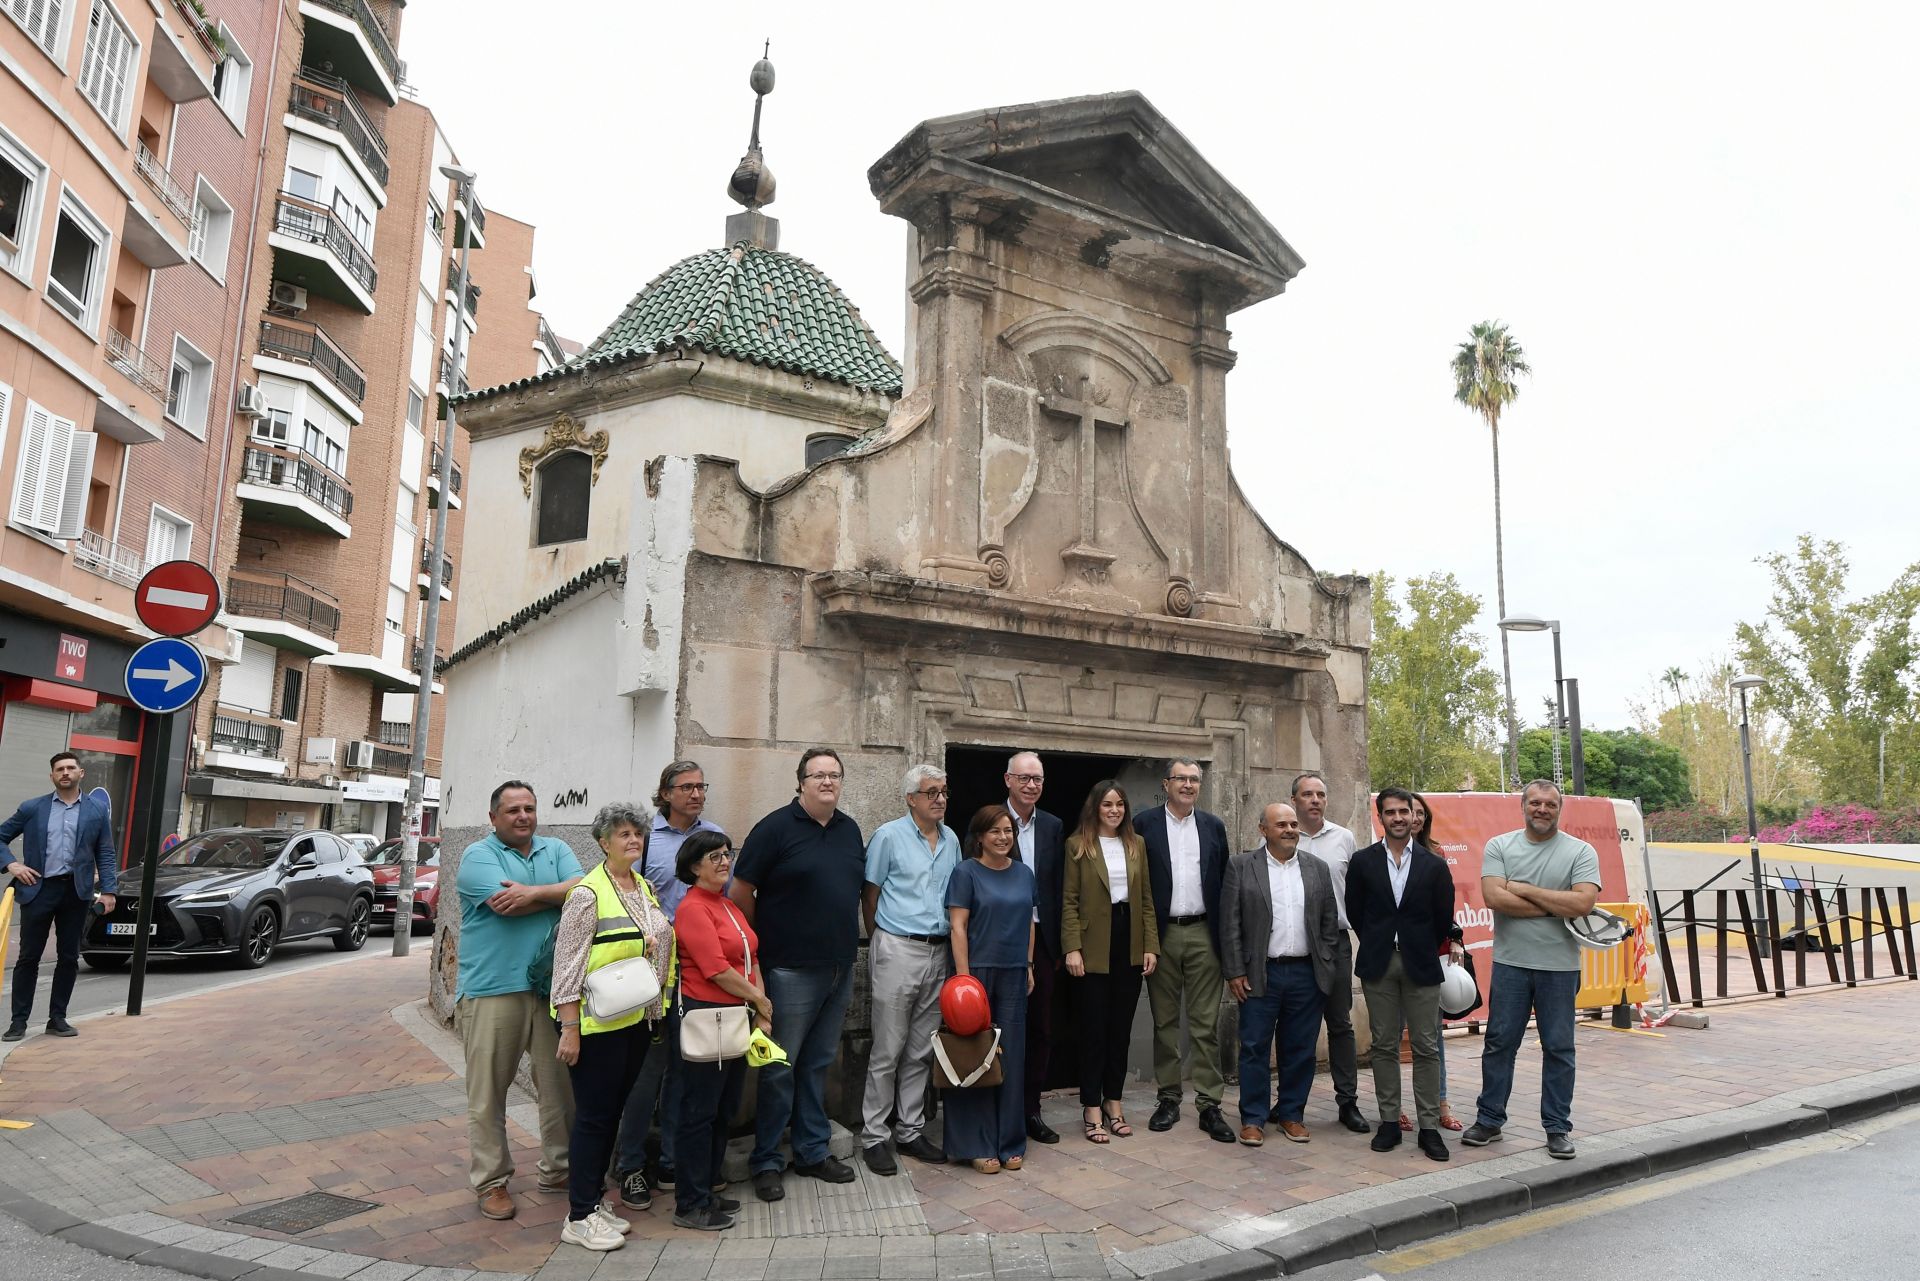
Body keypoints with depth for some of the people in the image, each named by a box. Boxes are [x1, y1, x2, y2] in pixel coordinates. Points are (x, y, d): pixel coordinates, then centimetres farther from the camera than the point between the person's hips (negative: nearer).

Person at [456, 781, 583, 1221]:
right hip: (492, 990, -4)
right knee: (488, 1092, 4)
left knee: (561, 1084, 10)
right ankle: (491, 1181, 20)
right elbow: (505, 904, -17)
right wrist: (560, 895, -6)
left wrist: (535, 893, -16)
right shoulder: (478, 855, -2)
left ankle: (557, 1169, 26)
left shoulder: (556, 850, 12)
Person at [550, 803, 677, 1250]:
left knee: (612, 1113, 15)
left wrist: (657, 1012, 15)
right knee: (593, 1117, 1)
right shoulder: (588, 894, -15)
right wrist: (569, 1028, -17)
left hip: (637, 1020, 7)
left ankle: (594, 1200, 28)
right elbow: (567, 965, -16)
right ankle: (579, 1216, 14)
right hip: (596, 1024, -7)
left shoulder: (644, 888, 8)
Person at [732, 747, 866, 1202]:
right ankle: (766, 1161, 16)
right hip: (791, 971, -6)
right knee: (780, 1068, 3)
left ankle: (813, 1151, 28)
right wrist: (763, 942, -2)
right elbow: (742, 892, -8)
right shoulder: (776, 828, -10)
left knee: (818, 1064, 16)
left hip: (840, 970, 6)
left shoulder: (850, 830, 9)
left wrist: (846, 937, 13)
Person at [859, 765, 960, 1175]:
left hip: (938, 953, 5)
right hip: (898, 951, -5)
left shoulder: (951, 841, 10)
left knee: (922, 1051, 12)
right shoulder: (888, 836, -6)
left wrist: (952, 949, 11)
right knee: (887, 1051, 0)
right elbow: (869, 895, -1)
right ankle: (875, 1137, 11)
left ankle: (910, 1130, 24)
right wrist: (881, 945, 3)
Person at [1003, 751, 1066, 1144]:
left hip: (1041, 939, 4)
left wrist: (1059, 944, 5)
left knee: (1040, 1029, 10)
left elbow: (1058, 888, 8)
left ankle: (1031, 1110, 23)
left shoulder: (1053, 827, 8)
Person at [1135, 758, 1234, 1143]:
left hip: (1203, 934, 1)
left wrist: (1226, 934, 3)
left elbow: (1225, 882, 9)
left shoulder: (1214, 826, 8)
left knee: (1206, 1024, 3)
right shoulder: (1144, 823, 0)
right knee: (1164, 1021, 9)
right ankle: (1168, 1098, 19)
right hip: (1161, 934, -1)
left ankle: (1209, 1104, 9)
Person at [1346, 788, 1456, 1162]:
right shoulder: (1362, 862, 2)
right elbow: (1354, 911, 7)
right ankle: (1389, 1121, 14)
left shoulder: (1434, 865, 2)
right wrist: (1376, 945, 9)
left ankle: (1429, 1127, 9)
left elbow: (1443, 917, 6)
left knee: (1426, 1048, 2)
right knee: (1384, 1046, 6)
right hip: (1378, 964, 0)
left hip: (1420, 964, 0)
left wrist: (1425, 951, 10)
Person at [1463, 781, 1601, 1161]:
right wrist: (1557, 908, -11)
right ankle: (1489, 1120, 18)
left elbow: (1583, 903, -15)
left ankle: (1558, 1128, 20)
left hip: (1560, 967, -1)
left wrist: (1525, 890, -12)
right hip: (1510, 962, 1)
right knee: (1499, 1043, 7)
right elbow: (1494, 897, -11)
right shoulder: (1499, 846, 2)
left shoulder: (1580, 851, -1)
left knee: (1558, 1049, 8)